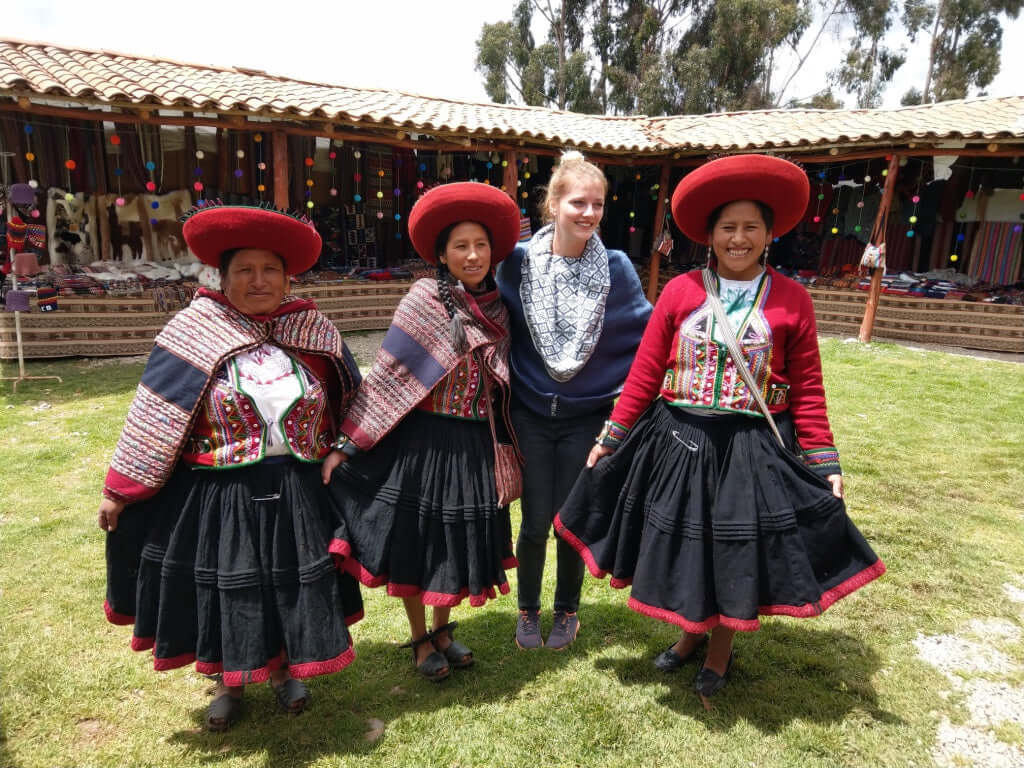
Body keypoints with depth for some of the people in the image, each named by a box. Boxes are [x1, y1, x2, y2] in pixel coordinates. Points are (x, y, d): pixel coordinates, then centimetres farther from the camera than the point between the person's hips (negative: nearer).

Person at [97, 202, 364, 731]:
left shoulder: (313, 331, -1)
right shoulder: (195, 333, -7)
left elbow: (348, 405, 10)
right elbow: (152, 419, -5)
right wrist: (119, 492, -3)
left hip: (298, 492, 2)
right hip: (219, 495, -1)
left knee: (290, 583, 15)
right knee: (224, 586, 13)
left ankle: (284, 669, 42)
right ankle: (229, 681, 40)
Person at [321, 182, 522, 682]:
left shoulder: (495, 309, 3)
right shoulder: (425, 298, -11)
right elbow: (386, 375, -12)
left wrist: (504, 450, 13)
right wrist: (346, 446, -13)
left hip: (474, 446, 5)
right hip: (421, 440, -4)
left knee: (459, 541, 15)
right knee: (417, 540, 9)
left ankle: (442, 629, 38)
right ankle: (419, 640, 31)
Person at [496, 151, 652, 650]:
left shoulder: (616, 268, -7)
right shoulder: (519, 262, -6)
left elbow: (646, 337, 2)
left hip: (588, 417, 0)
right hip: (530, 413, 0)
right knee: (535, 521, 6)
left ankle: (567, 611, 35)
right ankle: (527, 609, 32)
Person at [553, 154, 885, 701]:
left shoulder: (791, 300, -3)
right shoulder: (679, 291, -3)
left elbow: (807, 390, -1)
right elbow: (644, 373, -2)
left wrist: (823, 462, -3)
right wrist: (612, 437, -1)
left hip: (754, 448, -1)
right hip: (679, 441, 1)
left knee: (737, 550, 11)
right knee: (681, 542, 15)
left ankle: (720, 652, 38)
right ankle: (691, 634, 43)